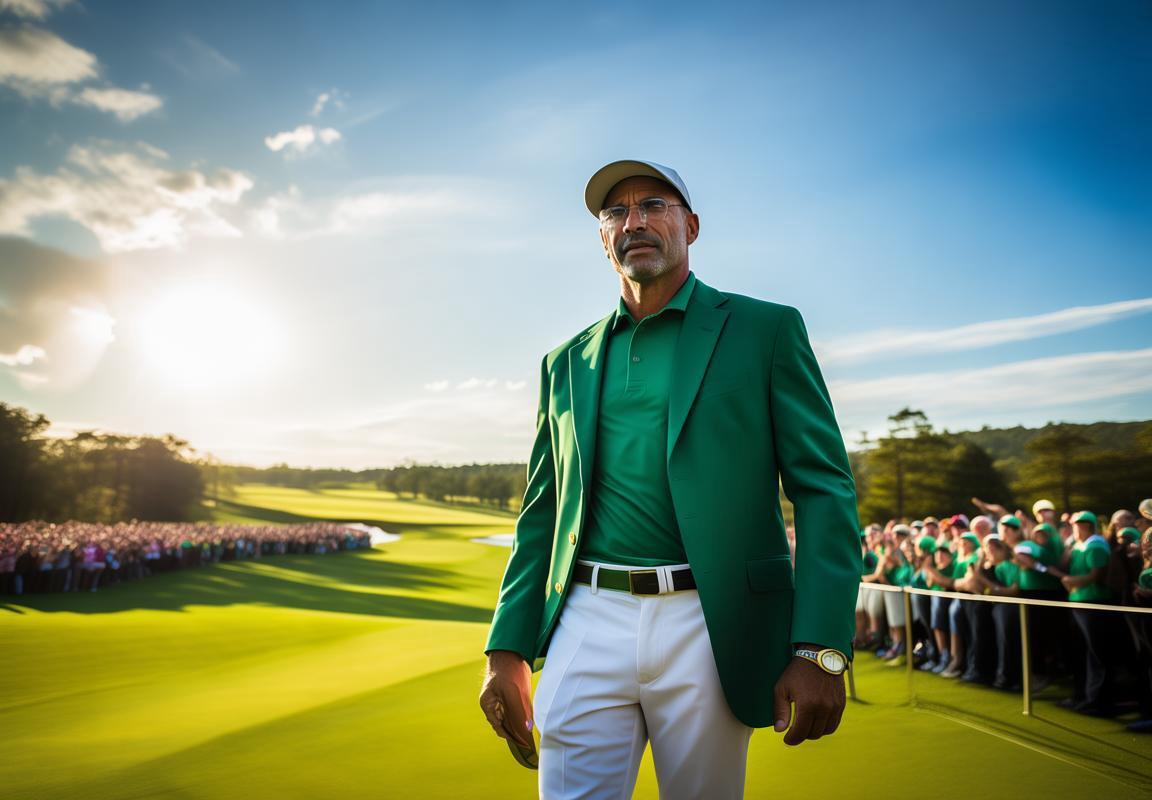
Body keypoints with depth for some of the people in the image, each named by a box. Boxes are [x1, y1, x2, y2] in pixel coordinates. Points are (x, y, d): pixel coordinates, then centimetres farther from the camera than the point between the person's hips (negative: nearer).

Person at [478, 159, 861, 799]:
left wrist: (819, 650, -12)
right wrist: (509, 649, 7)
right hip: (588, 625, 3)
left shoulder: (764, 330, 4)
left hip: (708, 628, -2)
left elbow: (824, 488, -2)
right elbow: (541, 511, 15)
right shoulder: (568, 362, 14)